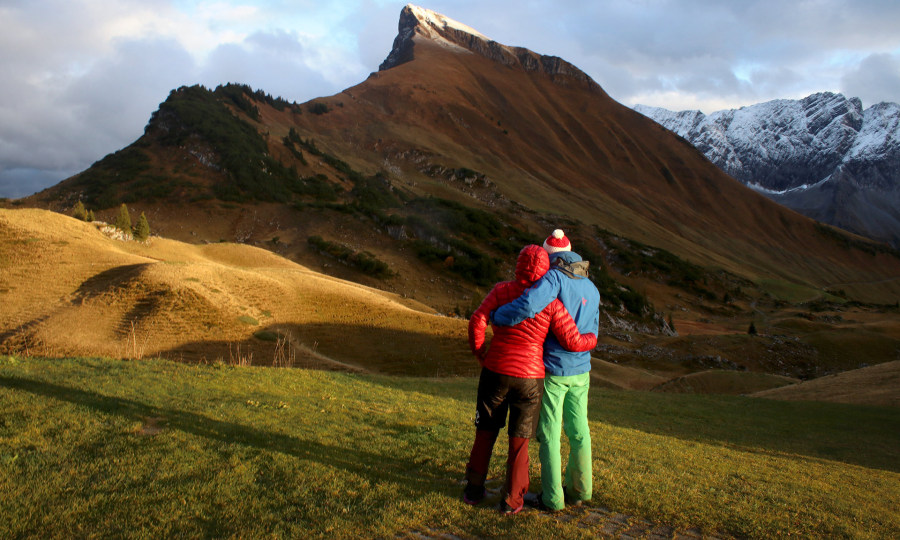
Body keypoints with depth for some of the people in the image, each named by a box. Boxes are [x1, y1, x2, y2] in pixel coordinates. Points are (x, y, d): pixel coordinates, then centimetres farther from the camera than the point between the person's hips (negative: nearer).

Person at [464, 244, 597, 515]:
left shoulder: (502, 290, -6)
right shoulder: (552, 303, -7)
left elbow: (477, 321, -16)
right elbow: (573, 342, -9)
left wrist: (479, 351, 0)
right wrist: (592, 338, 12)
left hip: (495, 371, 1)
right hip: (530, 377, -1)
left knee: (485, 432, 18)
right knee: (519, 440, 12)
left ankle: (474, 489, 28)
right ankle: (512, 500, 18)